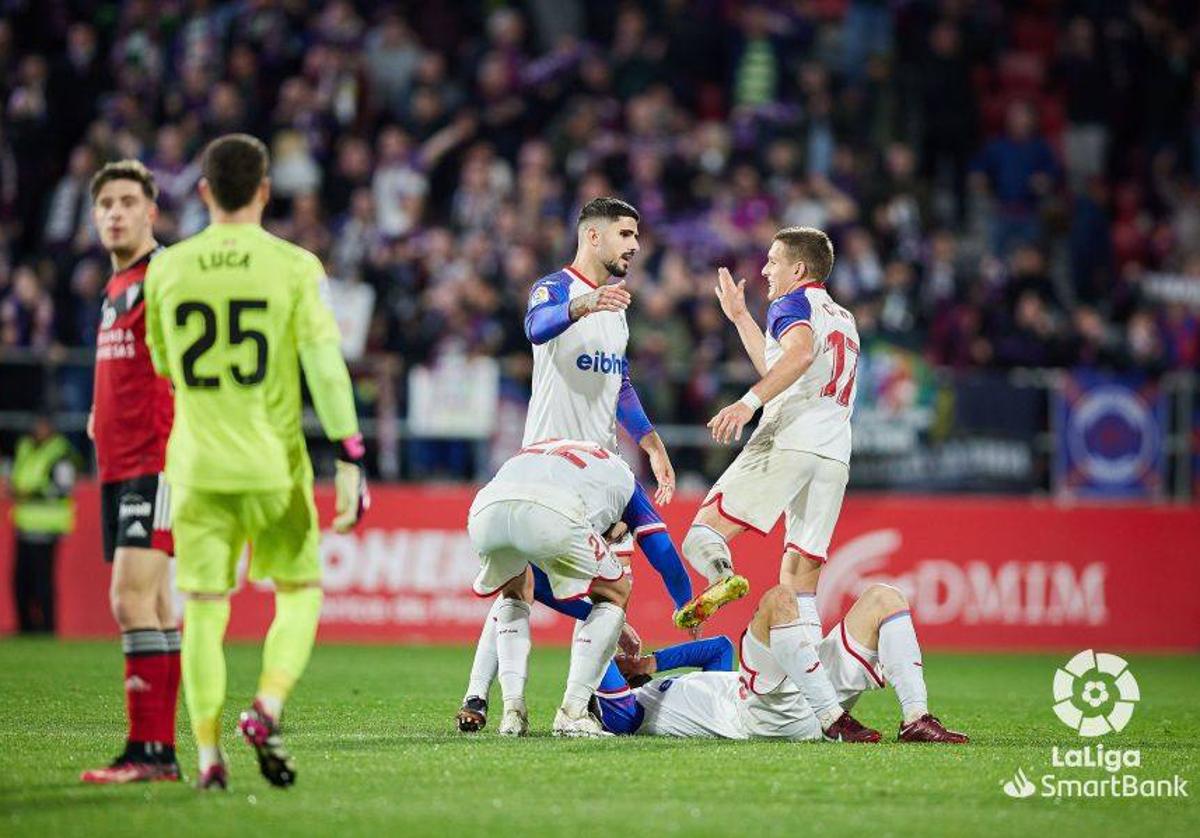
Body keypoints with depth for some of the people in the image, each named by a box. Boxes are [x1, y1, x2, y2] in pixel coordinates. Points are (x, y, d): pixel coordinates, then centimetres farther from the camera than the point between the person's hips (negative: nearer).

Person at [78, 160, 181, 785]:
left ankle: (146, 750, -18)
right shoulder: (115, 287, 19)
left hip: (157, 464, -9)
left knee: (133, 598, -16)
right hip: (117, 466, 9)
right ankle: (161, 751, 11)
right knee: (148, 607, 9)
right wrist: (102, 417, 16)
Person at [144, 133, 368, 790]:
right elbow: (326, 367, -9)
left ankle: (209, 757, -1)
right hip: (274, 465, -2)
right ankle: (267, 709, -8)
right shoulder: (293, 267, -5)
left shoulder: (166, 270, 3)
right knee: (300, 593, 14)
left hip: (196, 465, 2)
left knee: (203, 608, 5)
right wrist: (349, 460, -8)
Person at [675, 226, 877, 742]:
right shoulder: (844, 320, 31)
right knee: (798, 581, 4)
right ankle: (828, 714, -8)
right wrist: (739, 317, 48)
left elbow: (800, 354, -17)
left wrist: (749, 402, -27)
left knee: (703, 536, -10)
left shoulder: (793, 303, 6)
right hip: (834, 455, 8)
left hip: (788, 442, -7)